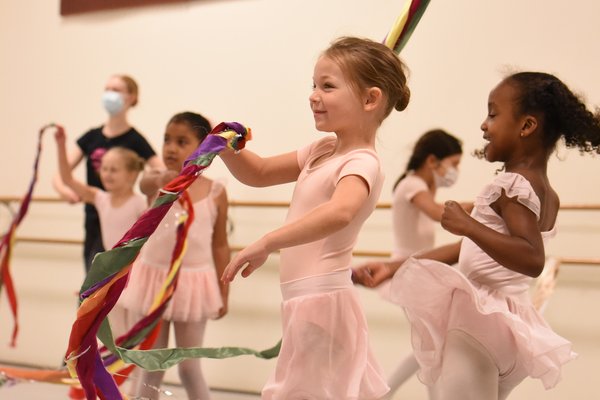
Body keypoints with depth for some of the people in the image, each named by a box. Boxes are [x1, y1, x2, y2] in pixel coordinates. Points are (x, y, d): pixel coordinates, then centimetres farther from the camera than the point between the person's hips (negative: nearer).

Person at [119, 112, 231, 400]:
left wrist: (224, 291, 2)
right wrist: (160, 180, -37)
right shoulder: (157, 183, 2)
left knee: (189, 368, 6)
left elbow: (220, 245, 1)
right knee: (150, 368, 10)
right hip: (154, 280, 2)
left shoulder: (216, 192, -4)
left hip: (192, 283, -1)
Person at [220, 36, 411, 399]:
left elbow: (339, 212, -38)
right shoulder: (324, 151, 14)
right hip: (307, 301, 9)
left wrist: (266, 244, -40)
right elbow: (259, 173, 22)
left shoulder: (361, 163, -15)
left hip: (321, 301, -9)